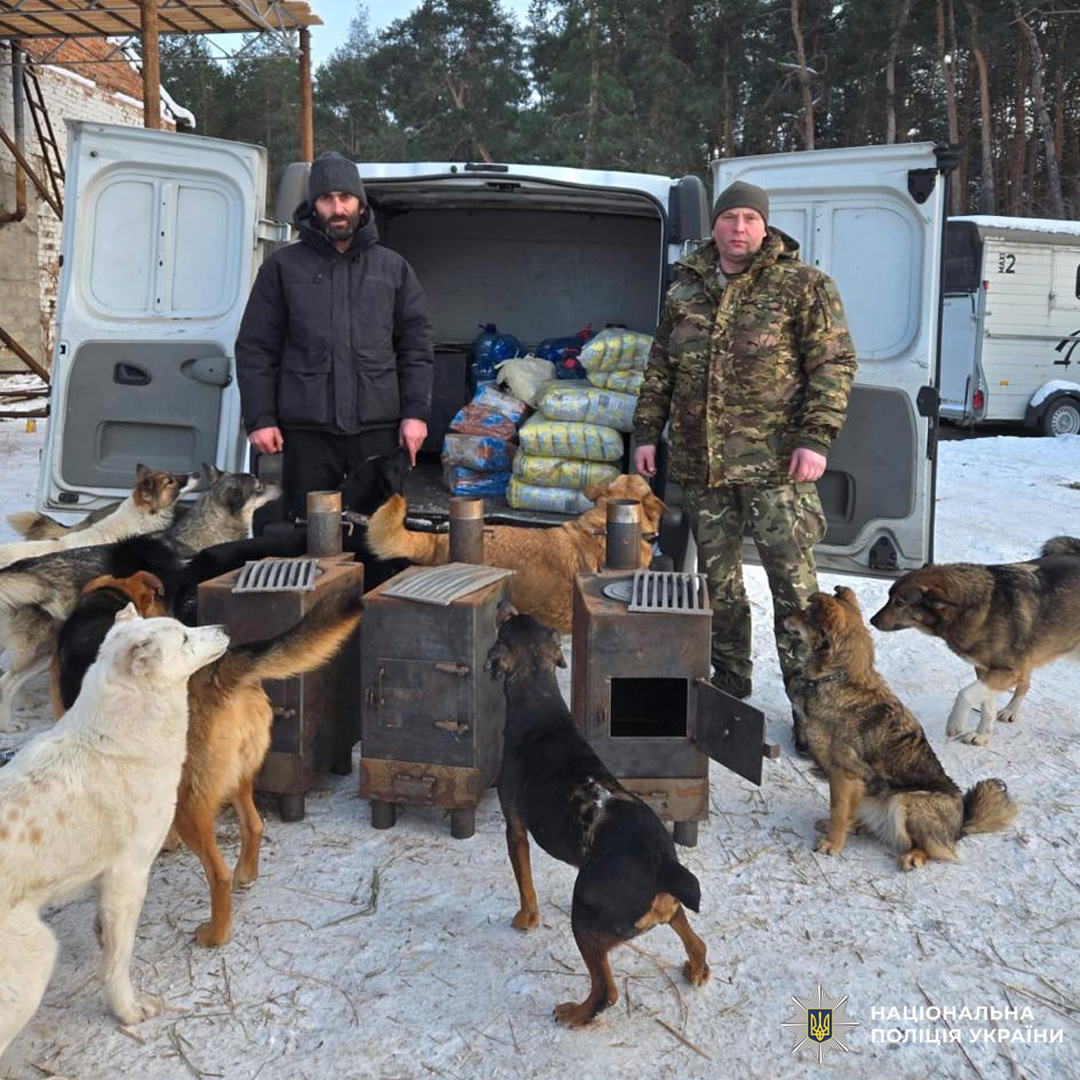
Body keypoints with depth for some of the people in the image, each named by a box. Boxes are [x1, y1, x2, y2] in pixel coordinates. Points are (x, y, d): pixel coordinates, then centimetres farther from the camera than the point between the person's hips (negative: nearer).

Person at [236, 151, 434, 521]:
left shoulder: (393, 267, 13)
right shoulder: (283, 267, 8)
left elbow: (416, 346, 11)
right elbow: (254, 348, 7)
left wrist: (416, 412, 0)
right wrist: (260, 418, -1)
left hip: (378, 428, 1)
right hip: (306, 430, -1)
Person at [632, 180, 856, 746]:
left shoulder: (802, 286, -1)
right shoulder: (685, 289, 13)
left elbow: (834, 362, -5)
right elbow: (660, 369, 20)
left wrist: (816, 437, -14)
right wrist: (646, 433, 14)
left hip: (774, 464, -5)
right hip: (701, 464, 5)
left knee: (793, 582, -5)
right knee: (718, 580, 13)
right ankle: (730, 685, 29)